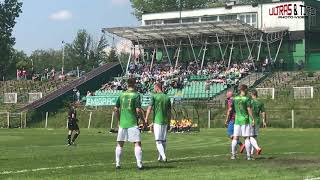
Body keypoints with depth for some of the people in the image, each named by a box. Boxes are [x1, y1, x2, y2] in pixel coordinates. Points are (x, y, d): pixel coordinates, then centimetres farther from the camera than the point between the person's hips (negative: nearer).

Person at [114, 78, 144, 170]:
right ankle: (139, 164, -7)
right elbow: (138, 110, -13)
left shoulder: (122, 94, 8)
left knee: (119, 144, 12)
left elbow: (116, 109, 10)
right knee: (137, 143, -2)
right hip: (132, 123, -5)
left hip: (122, 122, 5)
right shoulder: (136, 95, -7)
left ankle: (117, 164, 13)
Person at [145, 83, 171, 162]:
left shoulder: (154, 96, -5)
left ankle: (163, 156, -20)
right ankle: (161, 157, 21)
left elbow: (150, 108, -11)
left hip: (157, 121, -5)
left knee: (158, 141, -5)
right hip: (165, 121, 5)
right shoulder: (167, 97, 10)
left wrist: (146, 119, -10)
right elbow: (169, 111, 12)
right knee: (164, 140, 12)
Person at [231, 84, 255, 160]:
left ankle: (233, 155, 7)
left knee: (235, 138, 6)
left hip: (237, 120, 4)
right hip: (245, 120, -4)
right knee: (247, 138, 0)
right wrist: (253, 119, -6)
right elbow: (249, 110, -11)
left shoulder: (235, 98, 6)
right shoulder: (247, 99, -7)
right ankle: (248, 155, 0)